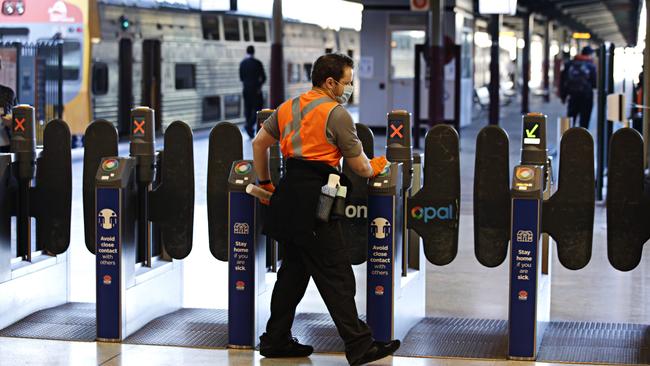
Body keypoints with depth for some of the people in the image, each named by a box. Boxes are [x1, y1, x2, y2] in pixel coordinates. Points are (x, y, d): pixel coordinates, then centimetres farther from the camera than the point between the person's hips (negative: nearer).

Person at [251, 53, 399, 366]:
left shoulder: (288, 107, 14)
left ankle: (276, 340, 20)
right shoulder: (336, 113, -8)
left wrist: (265, 182, 27)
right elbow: (361, 167, -4)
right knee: (336, 275, -7)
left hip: (289, 195, 8)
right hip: (315, 200, -8)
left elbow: (259, 143, 20)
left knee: (294, 269, 16)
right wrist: (375, 166, 17)